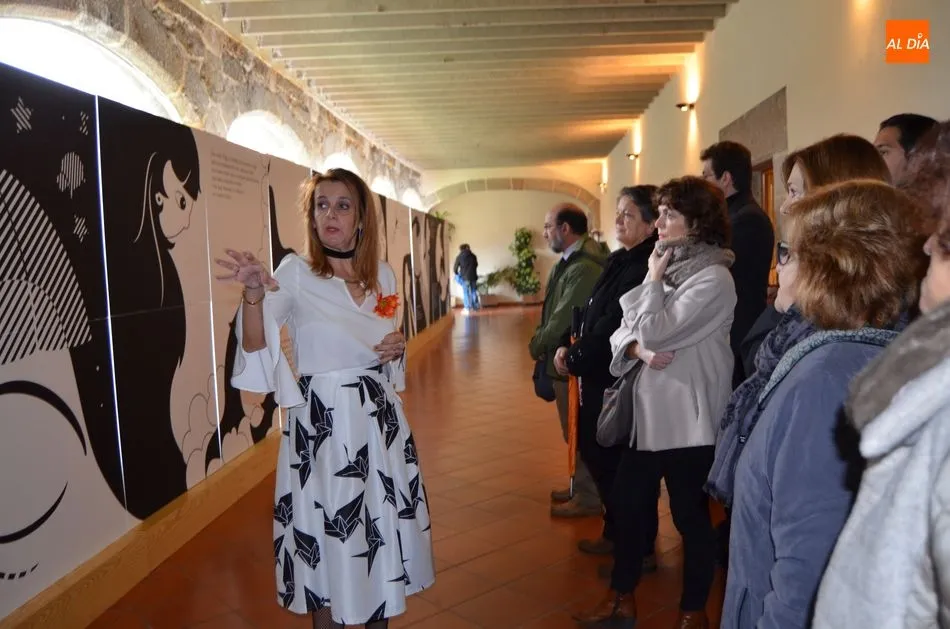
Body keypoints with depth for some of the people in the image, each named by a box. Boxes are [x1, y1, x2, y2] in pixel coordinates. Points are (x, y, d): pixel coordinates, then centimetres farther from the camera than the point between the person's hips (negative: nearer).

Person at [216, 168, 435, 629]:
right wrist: (253, 293, -38)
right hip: (322, 425, -4)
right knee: (328, 539, 7)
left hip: (380, 421, 5)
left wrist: (397, 350, -4)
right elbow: (255, 350, -21)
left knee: (383, 530, 15)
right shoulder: (295, 273, -9)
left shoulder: (383, 275, 5)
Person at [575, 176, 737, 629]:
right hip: (650, 408, 9)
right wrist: (639, 350, -14)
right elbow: (624, 332, 8)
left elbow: (652, 332, -21)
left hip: (688, 417, -8)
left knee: (689, 514, 7)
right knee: (626, 502, 14)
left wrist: (653, 280, -9)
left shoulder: (713, 278, -16)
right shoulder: (671, 268, 11)